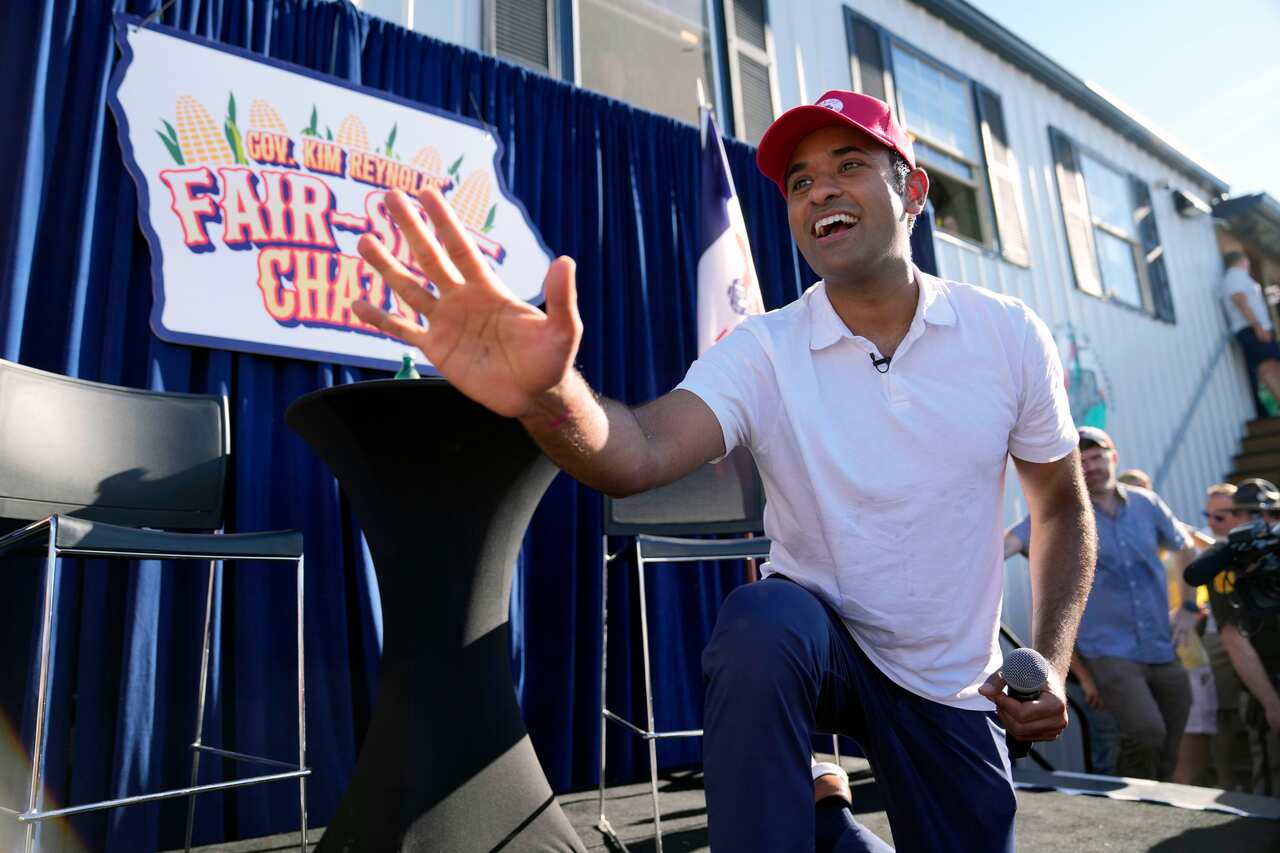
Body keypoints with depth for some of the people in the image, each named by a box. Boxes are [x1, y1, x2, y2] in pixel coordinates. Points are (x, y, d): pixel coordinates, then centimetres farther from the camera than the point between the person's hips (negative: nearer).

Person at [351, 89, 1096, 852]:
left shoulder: (1011, 337, -10)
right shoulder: (762, 352, -17)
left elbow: (1064, 510, 2)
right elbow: (642, 453, -35)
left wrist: (1053, 664, -9)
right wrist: (549, 394, -57)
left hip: (955, 686, 3)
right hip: (814, 639, -2)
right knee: (760, 620, -35)